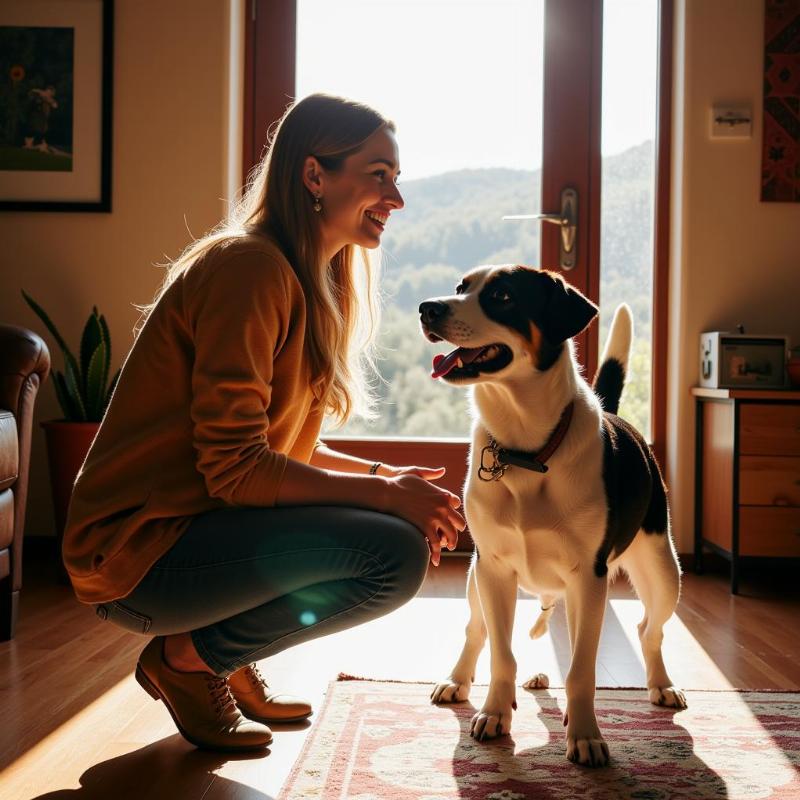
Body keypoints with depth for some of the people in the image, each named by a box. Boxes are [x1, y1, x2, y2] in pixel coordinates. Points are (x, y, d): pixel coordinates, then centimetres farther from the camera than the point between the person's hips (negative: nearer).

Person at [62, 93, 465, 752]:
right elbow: (232, 468, -22)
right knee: (397, 554, -22)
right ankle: (188, 656, -3)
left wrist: (386, 476, 1)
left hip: (199, 522, 10)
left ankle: (227, 656, 13)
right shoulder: (249, 268, -18)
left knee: (411, 522, 13)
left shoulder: (311, 280, 12)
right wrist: (383, 494, -19)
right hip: (138, 550, -10)